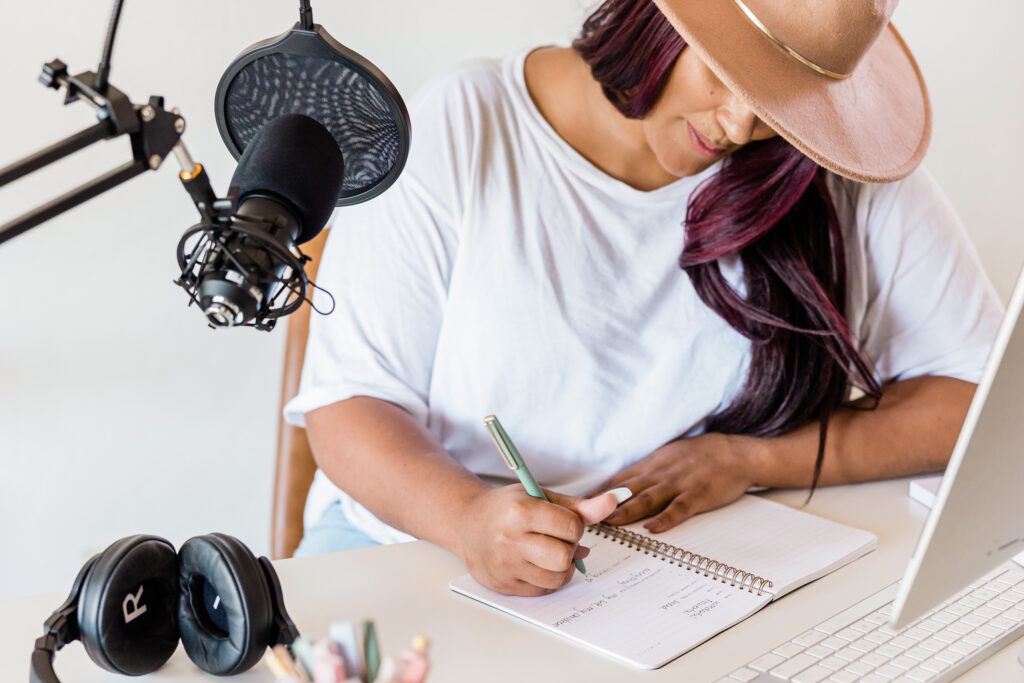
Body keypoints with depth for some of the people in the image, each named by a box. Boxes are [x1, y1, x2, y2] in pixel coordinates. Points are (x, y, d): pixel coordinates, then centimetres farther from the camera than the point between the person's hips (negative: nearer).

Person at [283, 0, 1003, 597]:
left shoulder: (847, 181, -3)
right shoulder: (462, 128, -7)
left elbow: (976, 397, 0)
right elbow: (349, 402, -9)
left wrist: (752, 459, -13)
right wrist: (468, 516, -30)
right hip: (426, 547, -1)